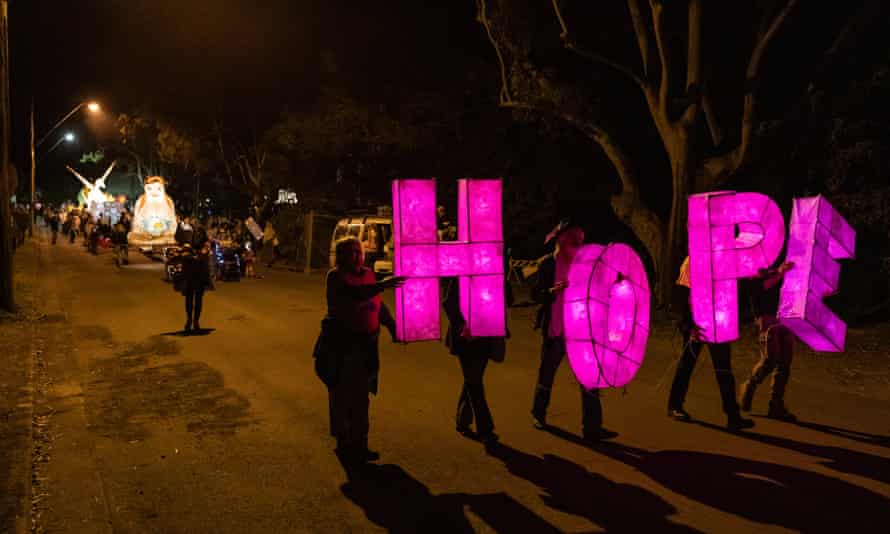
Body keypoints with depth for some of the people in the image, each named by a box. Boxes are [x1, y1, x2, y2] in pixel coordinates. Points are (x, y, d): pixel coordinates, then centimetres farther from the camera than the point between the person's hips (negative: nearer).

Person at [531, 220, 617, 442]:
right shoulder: (549, 264, -8)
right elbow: (536, 294, -11)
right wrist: (553, 290, -30)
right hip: (555, 330, -3)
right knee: (547, 373, 14)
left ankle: (592, 427, 3)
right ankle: (539, 414, 37)